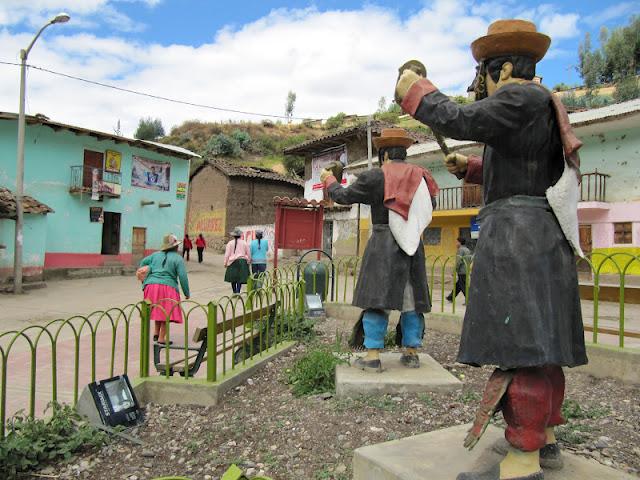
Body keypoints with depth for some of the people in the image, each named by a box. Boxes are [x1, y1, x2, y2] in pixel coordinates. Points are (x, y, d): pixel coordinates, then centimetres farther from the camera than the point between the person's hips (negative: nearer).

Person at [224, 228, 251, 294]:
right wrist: (248, 261, 20)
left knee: (233, 278, 13)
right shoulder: (244, 243, 2)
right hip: (242, 262, 0)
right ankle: (238, 292, -8)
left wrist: (225, 263, 7)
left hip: (233, 262, 0)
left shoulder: (230, 243, -2)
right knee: (240, 278, 3)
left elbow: (227, 254, -2)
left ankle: (234, 292, 21)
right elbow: (249, 254, 7)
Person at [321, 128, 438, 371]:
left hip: (383, 244, -4)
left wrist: (329, 180, 20)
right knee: (411, 298, 12)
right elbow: (430, 205, 21)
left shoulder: (376, 176, -7)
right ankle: (411, 353, 18)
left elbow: (344, 196, 2)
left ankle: (373, 356, -1)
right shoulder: (420, 175, 6)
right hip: (413, 245, 5)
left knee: (376, 297, 0)